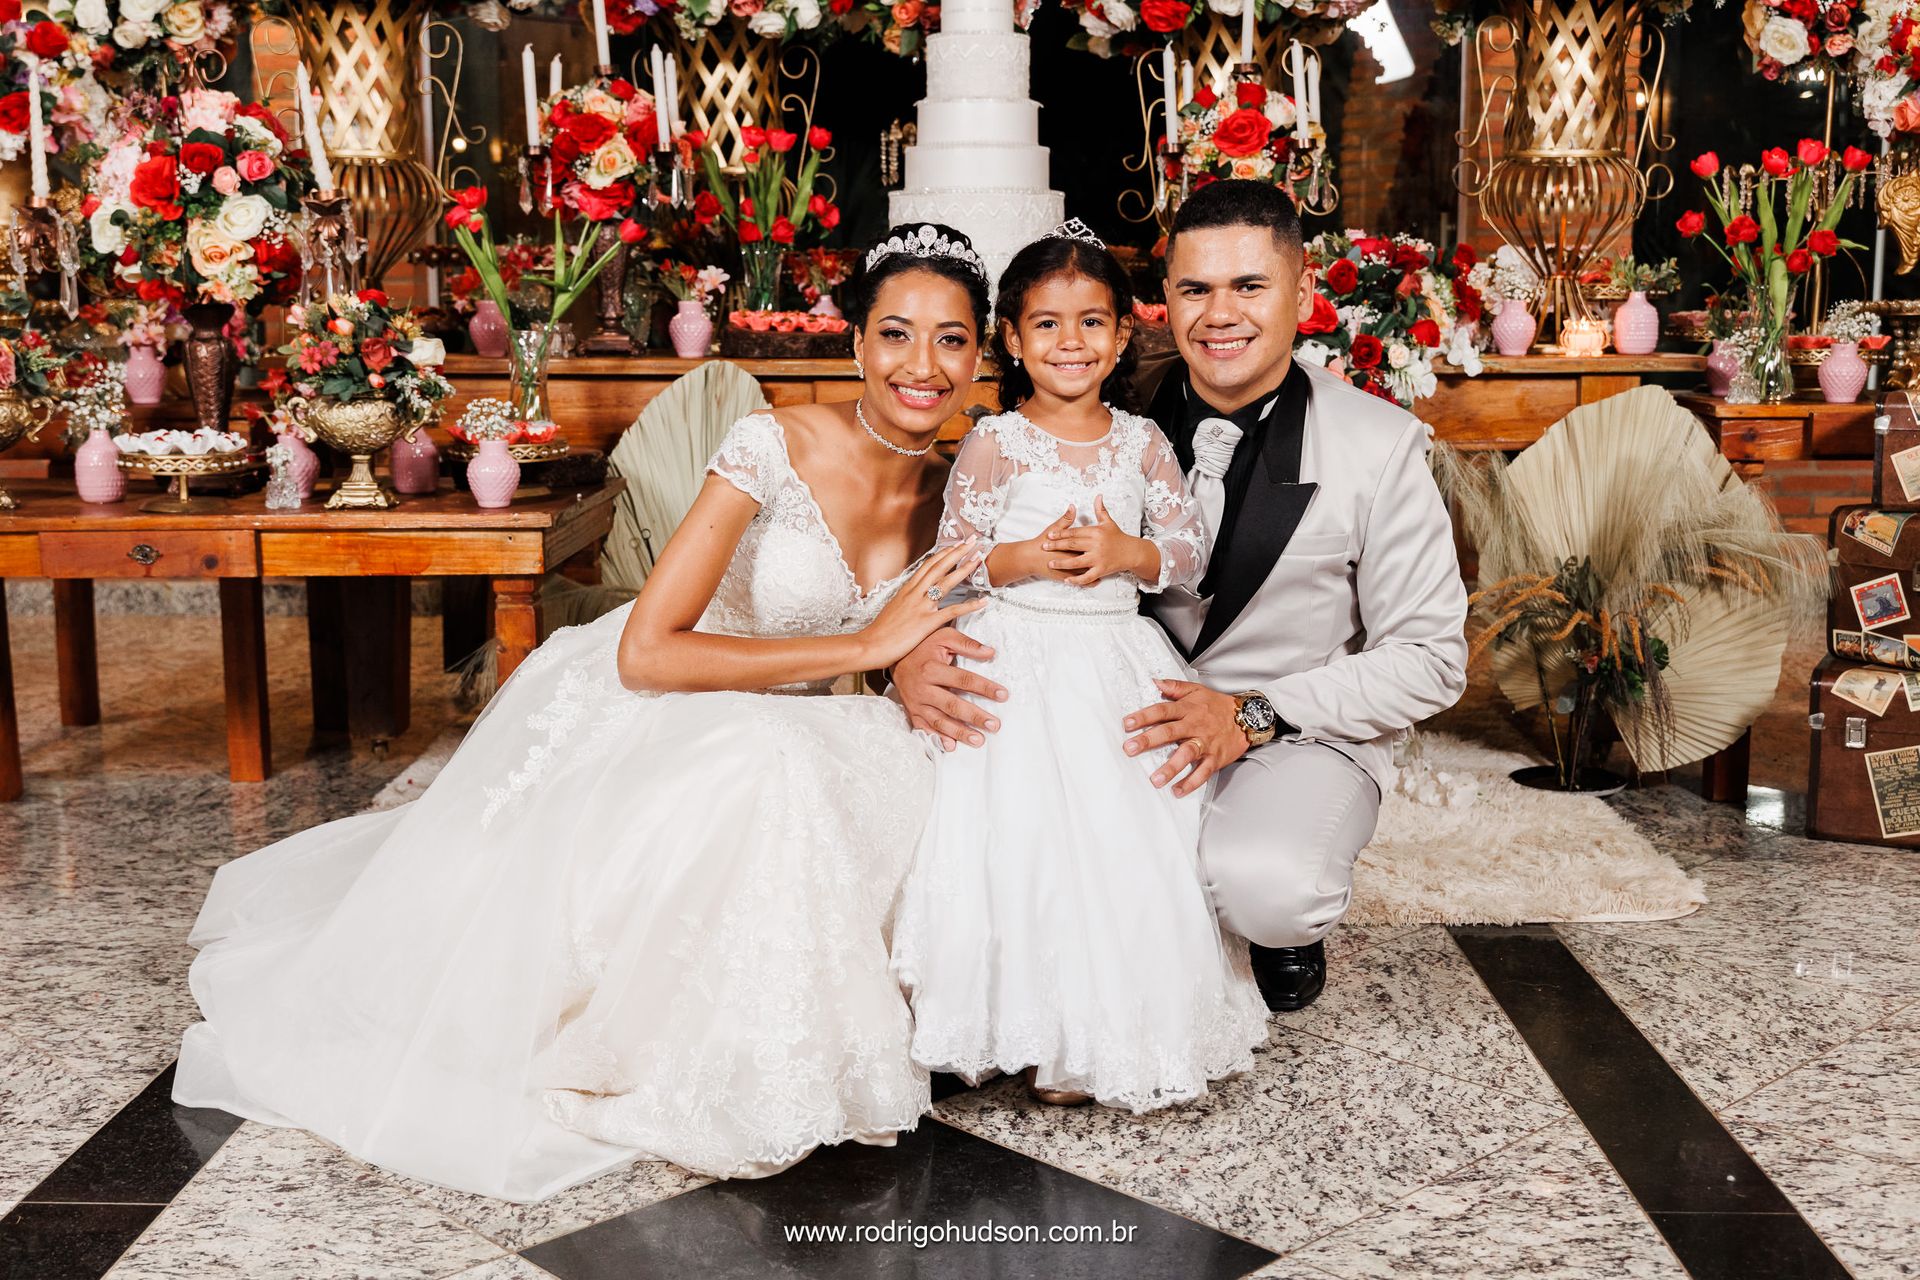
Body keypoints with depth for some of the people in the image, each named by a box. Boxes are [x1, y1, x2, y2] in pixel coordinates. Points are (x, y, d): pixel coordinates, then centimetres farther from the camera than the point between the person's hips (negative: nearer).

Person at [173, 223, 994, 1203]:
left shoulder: (950, 488, -3)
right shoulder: (773, 448, -22)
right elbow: (645, 653, -27)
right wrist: (864, 648, -27)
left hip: (784, 730, 7)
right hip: (632, 712, -7)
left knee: (916, 773, -20)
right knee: (763, 779, -36)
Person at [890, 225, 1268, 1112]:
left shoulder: (1141, 443, 7)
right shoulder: (993, 446, -2)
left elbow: (1191, 553, 7)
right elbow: (948, 563, 0)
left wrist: (1131, 554, -12)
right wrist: (1023, 559, -16)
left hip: (1121, 667, 3)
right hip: (1020, 665, -3)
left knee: (1133, 849, 1)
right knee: (1029, 850, -8)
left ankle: (1133, 1032, 18)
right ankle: (1049, 1039, 8)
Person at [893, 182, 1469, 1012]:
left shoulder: (1379, 447, -10)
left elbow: (1429, 658, -7)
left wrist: (1254, 716, -20)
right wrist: (912, 649, -25)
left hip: (1299, 734, -3)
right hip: (1141, 716, 4)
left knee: (1262, 886, -35)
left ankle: (1290, 922, 6)